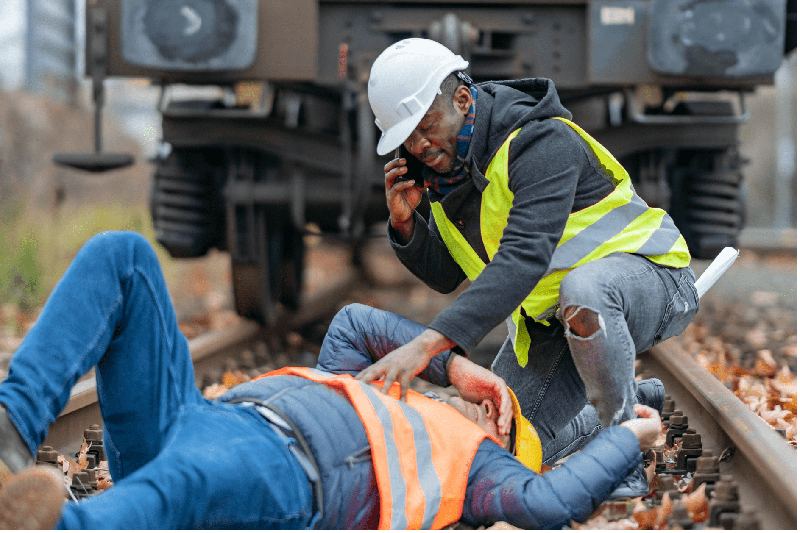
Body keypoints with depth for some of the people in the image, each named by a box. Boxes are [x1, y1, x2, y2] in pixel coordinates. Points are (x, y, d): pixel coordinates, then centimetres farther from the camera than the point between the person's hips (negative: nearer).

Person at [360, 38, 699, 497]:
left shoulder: (542, 142, -28)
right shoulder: (446, 165, -1)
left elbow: (523, 258, -41)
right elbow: (446, 277, 5)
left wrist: (429, 343, -50)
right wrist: (405, 224, -17)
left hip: (648, 275, -8)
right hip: (548, 314, 8)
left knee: (582, 290, -43)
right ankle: (633, 401, 23)